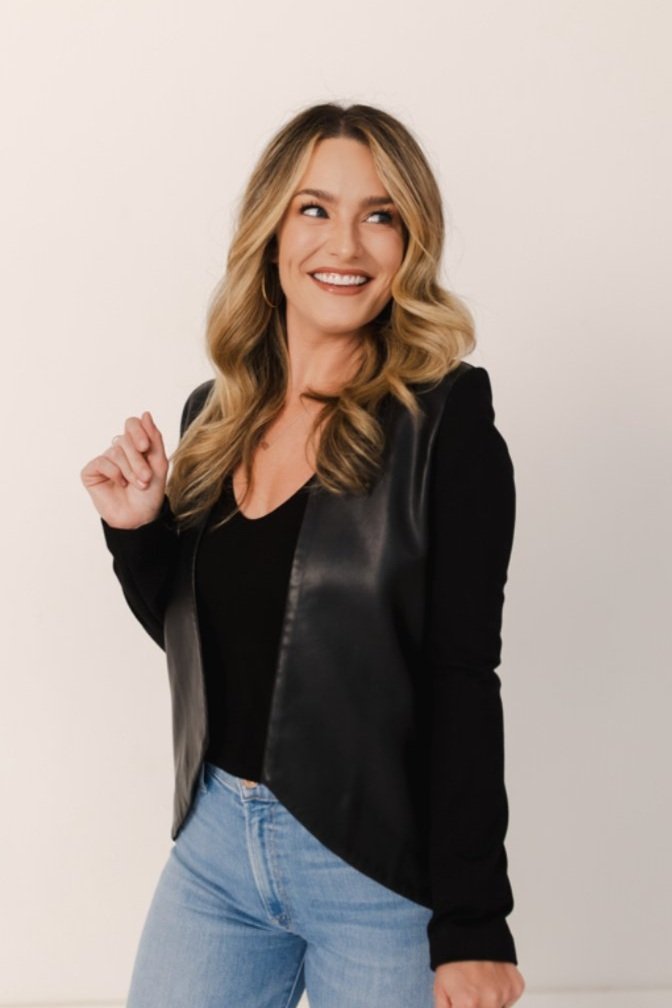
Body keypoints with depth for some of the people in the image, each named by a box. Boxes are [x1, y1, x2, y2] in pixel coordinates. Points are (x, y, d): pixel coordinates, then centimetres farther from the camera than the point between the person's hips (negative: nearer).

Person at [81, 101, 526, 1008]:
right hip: (214, 843, 5)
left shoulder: (445, 420, -12)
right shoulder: (215, 417, 5)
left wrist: (470, 928, -15)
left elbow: (463, 678, -14)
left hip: (378, 869, -5)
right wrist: (135, 532, -4)